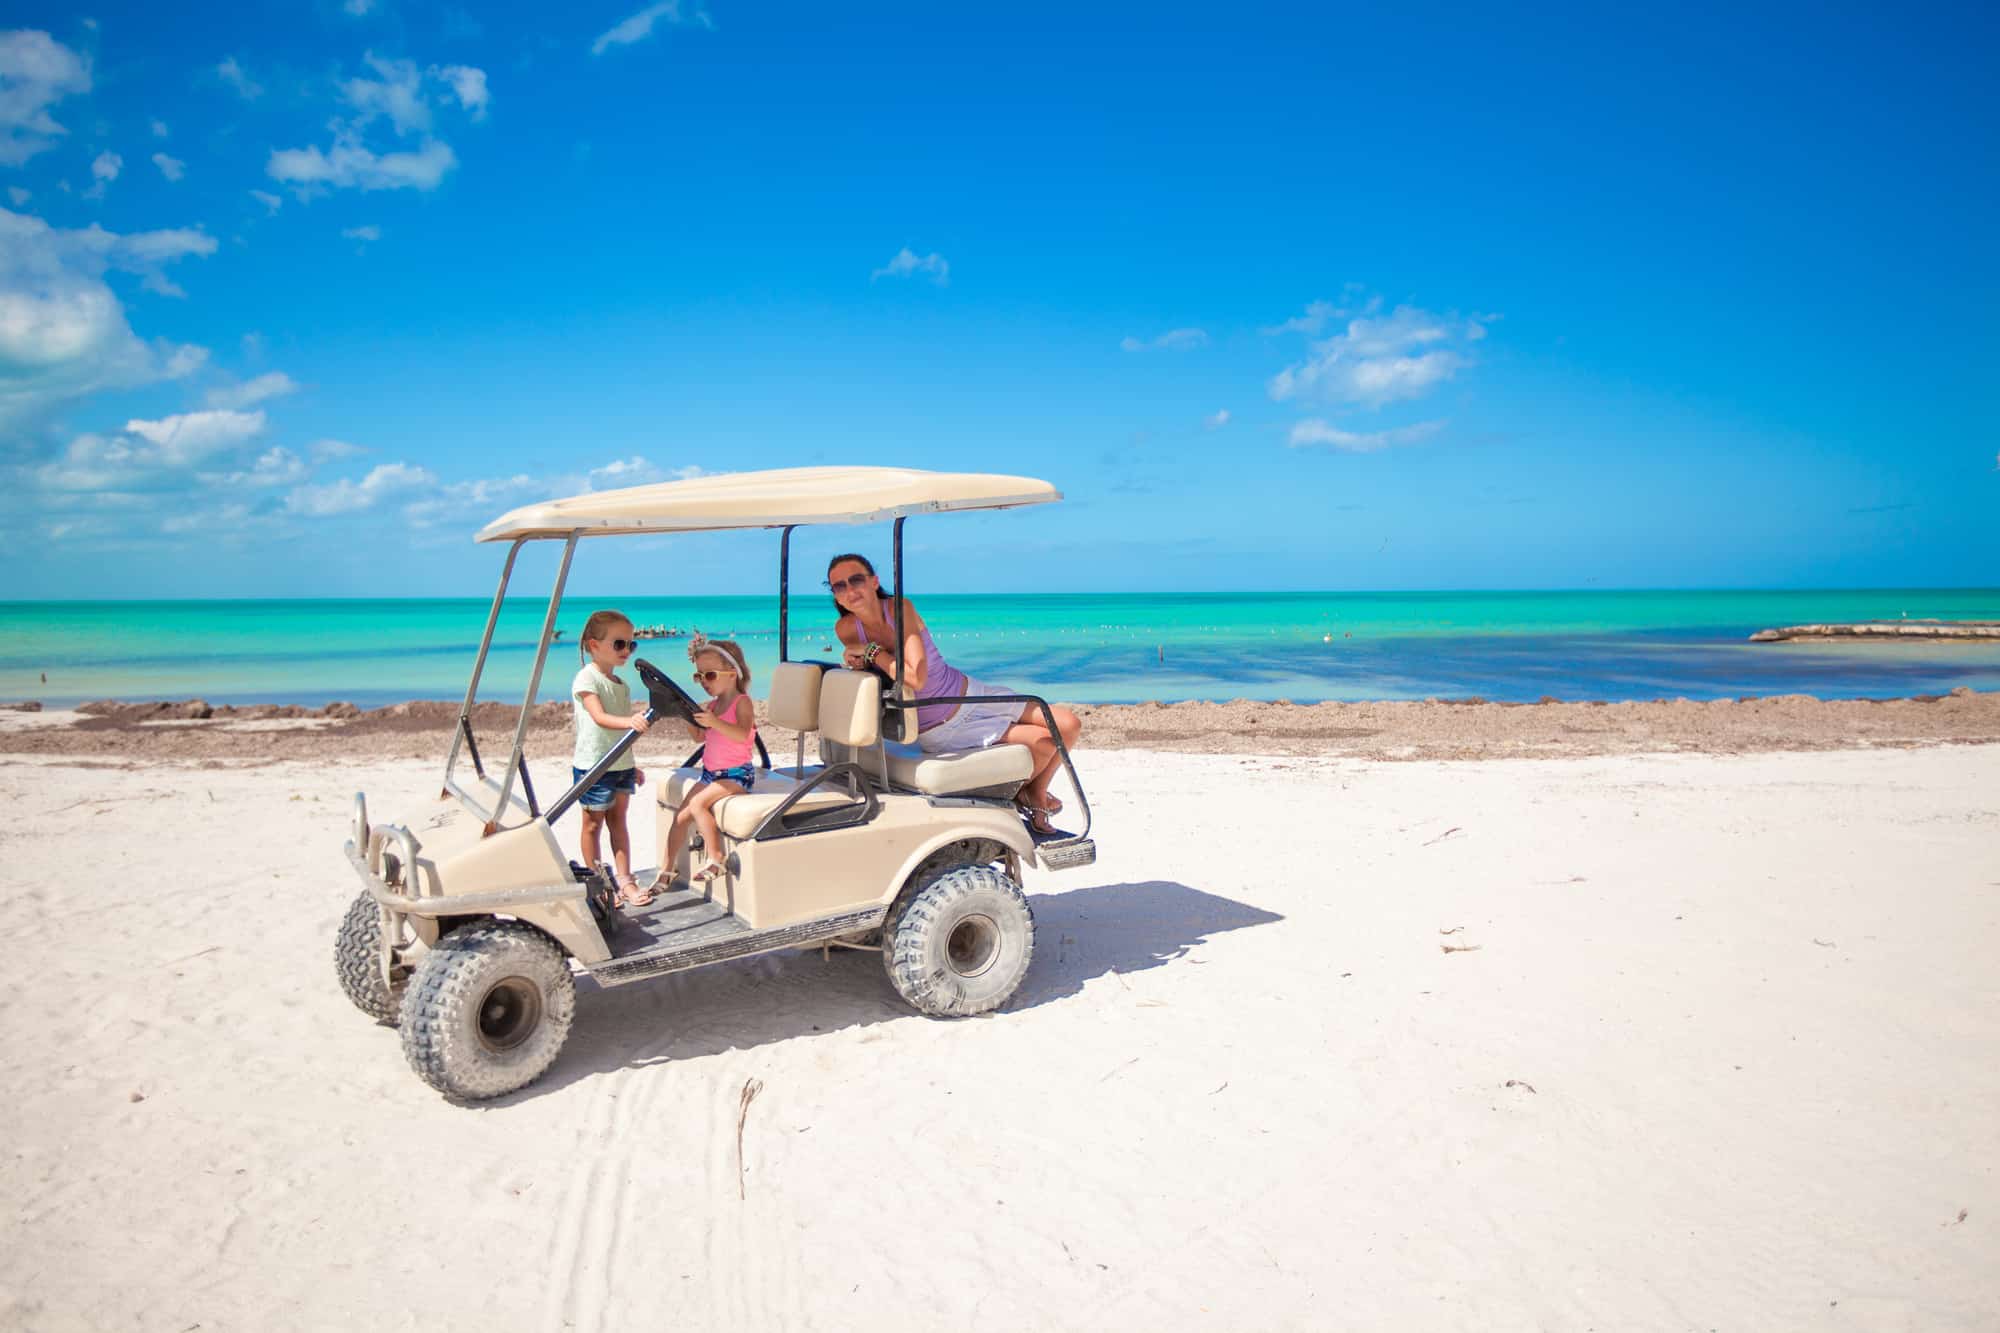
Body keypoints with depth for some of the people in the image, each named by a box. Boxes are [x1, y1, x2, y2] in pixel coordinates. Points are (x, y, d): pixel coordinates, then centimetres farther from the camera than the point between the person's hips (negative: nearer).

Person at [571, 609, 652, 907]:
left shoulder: (621, 685, 13)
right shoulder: (587, 678, -11)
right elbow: (599, 717, -26)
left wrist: (633, 766, 20)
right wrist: (628, 721, -43)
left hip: (621, 764, 7)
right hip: (593, 765, -7)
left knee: (618, 820, 10)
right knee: (593, 823, 4)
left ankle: (623, 880, 13)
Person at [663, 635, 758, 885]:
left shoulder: (742, 702, -14)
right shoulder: (712, 705, 10)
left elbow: (742, 734, -31)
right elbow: (699, 736, 13)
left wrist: (715, 722, -45)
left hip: (736, 773, -8)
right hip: (710, 773, 8)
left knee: (698, 803, -27)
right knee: (681, 816, 6)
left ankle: (716, 860, -24)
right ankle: (667, 869, 18)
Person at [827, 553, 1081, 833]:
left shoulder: (900, 608, -19)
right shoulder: (846, 628, -15)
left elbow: (916, 678, -31)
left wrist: (872, 650, -24)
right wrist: (858, 662, -16)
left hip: (971, 694, 2)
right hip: (938, 733, -2)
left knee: (1068, 725, -5)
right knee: (1046, 743, -14)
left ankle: (1036, 792, 22)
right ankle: (1022, 794, 20)